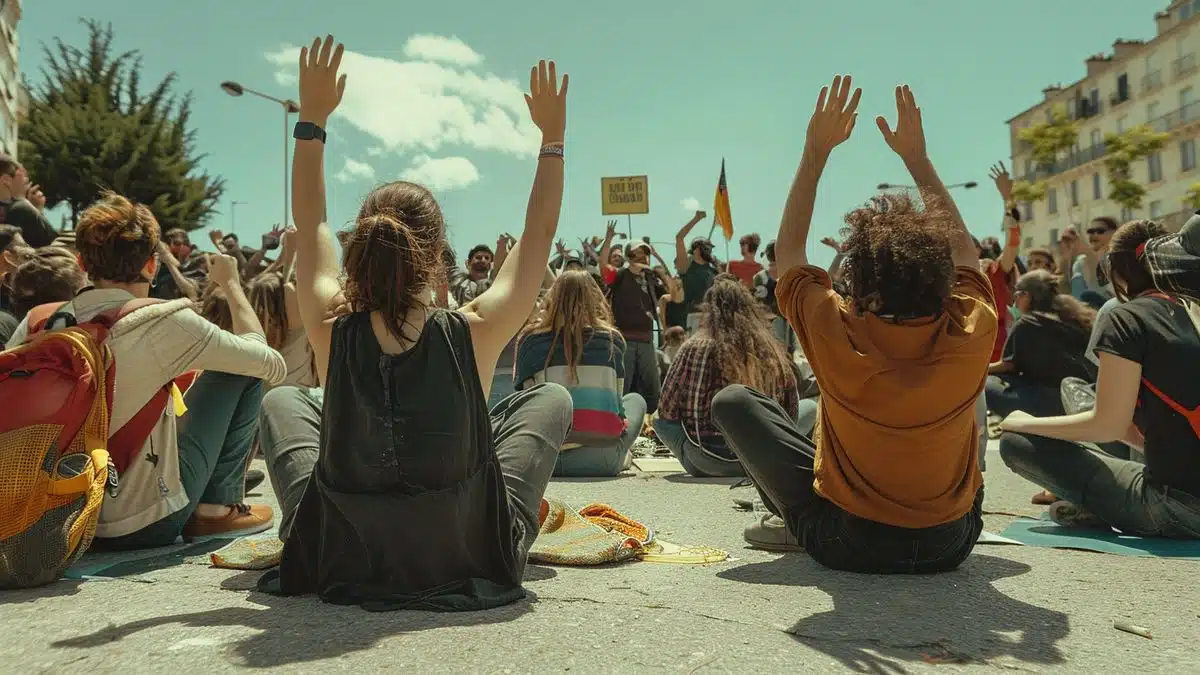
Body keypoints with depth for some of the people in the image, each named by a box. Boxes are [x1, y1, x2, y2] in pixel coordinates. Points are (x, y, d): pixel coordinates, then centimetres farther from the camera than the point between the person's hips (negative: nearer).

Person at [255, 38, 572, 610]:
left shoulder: (332, 332, -18)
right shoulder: (474, 333, -23)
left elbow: (309, 224, 0)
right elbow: (540, 234, -7)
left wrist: (312, 118, 7)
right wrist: (553, 137, 2)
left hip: (340, 560, 2)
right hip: (473, 556, -1)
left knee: (282, 401, 23)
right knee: (551, 399, 18)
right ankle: (507, 516, 35)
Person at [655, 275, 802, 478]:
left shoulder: (696, 347, -8)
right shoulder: (773, 350, 1)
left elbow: (668, 410, -1)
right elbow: (792, 413, 10)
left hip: (707, 462, -2)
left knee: (660, 420, 23)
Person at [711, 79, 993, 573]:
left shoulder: (836, 335, -24)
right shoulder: (971, 333, -18)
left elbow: (788, 251, -5)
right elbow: (963, 249, 4)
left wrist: (815, 151, -1)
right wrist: (916, 156, 9)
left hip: (848, 545, -3)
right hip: (950, 543, 3)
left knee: (732, 401, 3)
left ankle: (795, 521, 14)